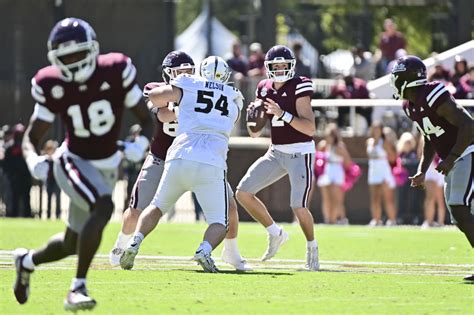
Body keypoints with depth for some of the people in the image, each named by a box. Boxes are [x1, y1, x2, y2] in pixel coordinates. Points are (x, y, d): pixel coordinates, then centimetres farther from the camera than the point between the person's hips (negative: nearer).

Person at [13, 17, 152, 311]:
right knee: (103, 207, -34)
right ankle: (78, 288, -30)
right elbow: (32, 137, -7)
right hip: (74, 163, -3)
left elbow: (147, 120, -6)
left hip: (106, 168, 3)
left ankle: (27, 261, 46)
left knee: (73, 243, 14)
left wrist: (142, 143, -27)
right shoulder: (53, 86, -14)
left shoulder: (116, 72, -15)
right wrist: (33, 159, -29)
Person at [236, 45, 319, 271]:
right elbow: (255, 133, 10)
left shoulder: (299, 87, -13)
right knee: (243, 192, 0)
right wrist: (253, 114, -10)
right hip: (276, 152, 7)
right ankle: (275, 234, 16)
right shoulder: (264, 89, 6)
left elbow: (310, 128, -21)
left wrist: (283, 114, -30)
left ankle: (312, 249, 13)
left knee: (299, 207, -13)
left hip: (300, 153, -7)